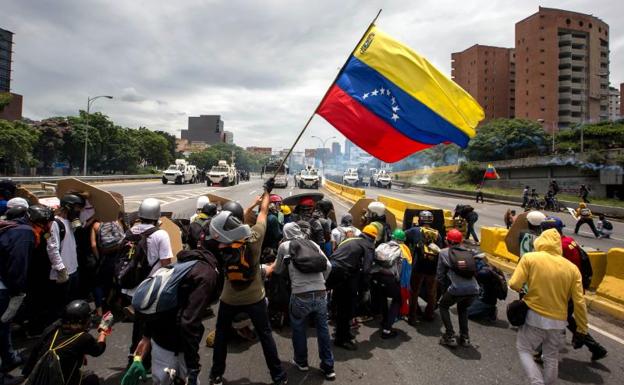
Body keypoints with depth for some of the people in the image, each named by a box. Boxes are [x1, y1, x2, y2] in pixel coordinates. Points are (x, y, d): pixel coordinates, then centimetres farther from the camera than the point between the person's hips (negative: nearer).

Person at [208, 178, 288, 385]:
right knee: (265, 335, 12)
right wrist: (267, 191, 10)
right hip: (255, 298, 0)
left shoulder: (222, 247, -16)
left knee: (221, 335, 22)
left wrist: (254, 203, 9)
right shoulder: (255, 236, -22)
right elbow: (263, 212, -6)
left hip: (229, 300, 0)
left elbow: (243, 219, -2)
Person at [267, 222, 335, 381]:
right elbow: (328, 266, 13)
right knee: (323, 329, 17)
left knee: (298, 329, 20)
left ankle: (301, 362, 36)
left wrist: (271, 268, 38)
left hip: (301, 296, -3)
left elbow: (278, 270, 16)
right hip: (321, 294, 3)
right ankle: (328, 367, 27)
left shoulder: (285, 246, 3)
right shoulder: (313, 244, 12)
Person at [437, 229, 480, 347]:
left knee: (443, 306, 25)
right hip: (474, 289, 4)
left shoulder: (444, 252, 8)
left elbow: (440, 275, 8)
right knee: (463, 308, 34)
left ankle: (450, 336, 18)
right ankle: (465, 337, 32)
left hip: (457, 289, -4)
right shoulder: (469, 252, 17)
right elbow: (475, 271, 17)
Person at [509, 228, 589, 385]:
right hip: (558, 321, 4)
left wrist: (524, 289, 9)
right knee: (551, 357, 22)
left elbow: (514, 285, -15)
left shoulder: (529, 258, -10)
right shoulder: (572, 268, -1)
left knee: (524, 350, 15)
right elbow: (579, 302, 0)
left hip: (535, 317, -4)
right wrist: (582, 328, 10)